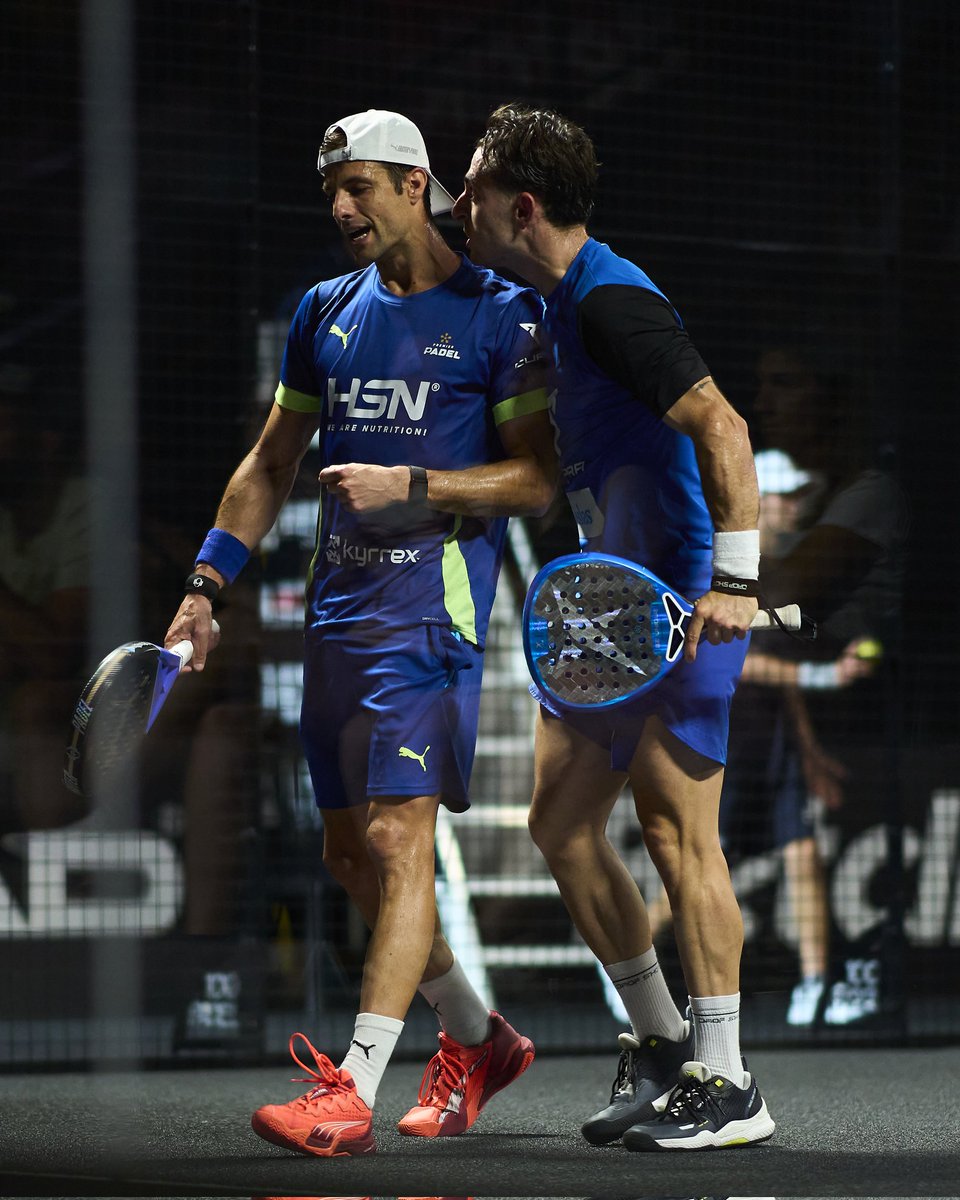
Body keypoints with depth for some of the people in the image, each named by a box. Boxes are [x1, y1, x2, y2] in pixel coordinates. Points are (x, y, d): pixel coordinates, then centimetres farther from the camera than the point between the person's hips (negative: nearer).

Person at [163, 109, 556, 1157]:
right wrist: (207, 582, 13)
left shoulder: (498, 312, -3)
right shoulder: (327, 312, 15)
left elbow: (535, 478, -6)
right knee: (349, 854, 9)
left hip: (433, 598, -7)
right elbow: (270, 462, 20)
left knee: (397, 836, -13)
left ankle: (351, 1095, -16)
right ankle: (477, 1038, 26)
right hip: (336, 607, 7)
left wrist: (407, 486, -17)